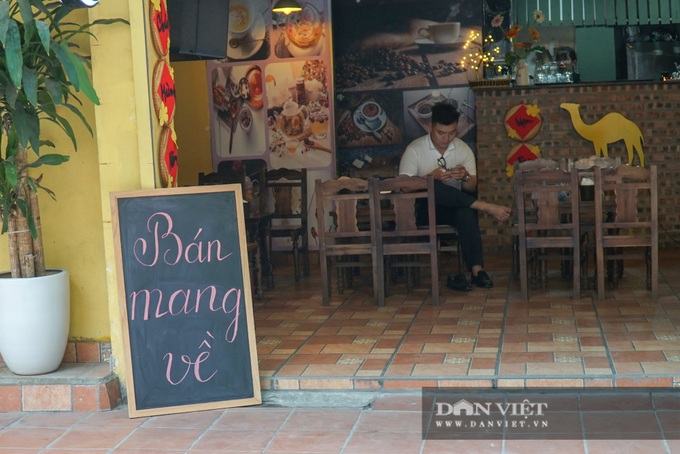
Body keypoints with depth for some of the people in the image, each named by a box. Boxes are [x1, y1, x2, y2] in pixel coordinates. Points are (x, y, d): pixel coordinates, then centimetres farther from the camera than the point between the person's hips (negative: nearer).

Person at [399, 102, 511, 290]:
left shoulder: (463, 149, 4)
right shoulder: (414, 149, -6)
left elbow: (471, 188, 2)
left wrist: (465, 177, -23)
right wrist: (432, 177, -29)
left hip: (455, 207, 2)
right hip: (425, 209, -2)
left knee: (466, 210, -35)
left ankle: (476, 268, -40)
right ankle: (485, 207, -33)